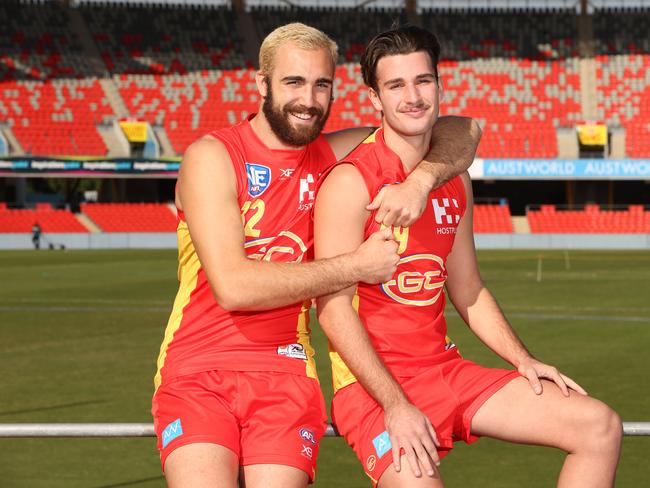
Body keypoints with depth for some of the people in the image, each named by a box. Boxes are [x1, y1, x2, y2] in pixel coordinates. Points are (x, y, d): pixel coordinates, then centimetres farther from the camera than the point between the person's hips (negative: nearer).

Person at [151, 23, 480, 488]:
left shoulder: (335, 155, 7)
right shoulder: (212, 157, -6)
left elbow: (461, 132, 12)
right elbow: (233, 285, -17)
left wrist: (421, 178, -10)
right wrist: (356, 266, -13)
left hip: (286, 377, 4)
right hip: (198, 374, -3)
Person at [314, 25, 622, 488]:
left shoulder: (455, 180, 11)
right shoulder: (350, 181, -11)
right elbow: (333, 307, -16)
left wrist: (523, 360, 6)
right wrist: (395, 405, -21)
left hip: (447, 370, 7)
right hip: (374, 385, -7)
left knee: (600, 427, -3)